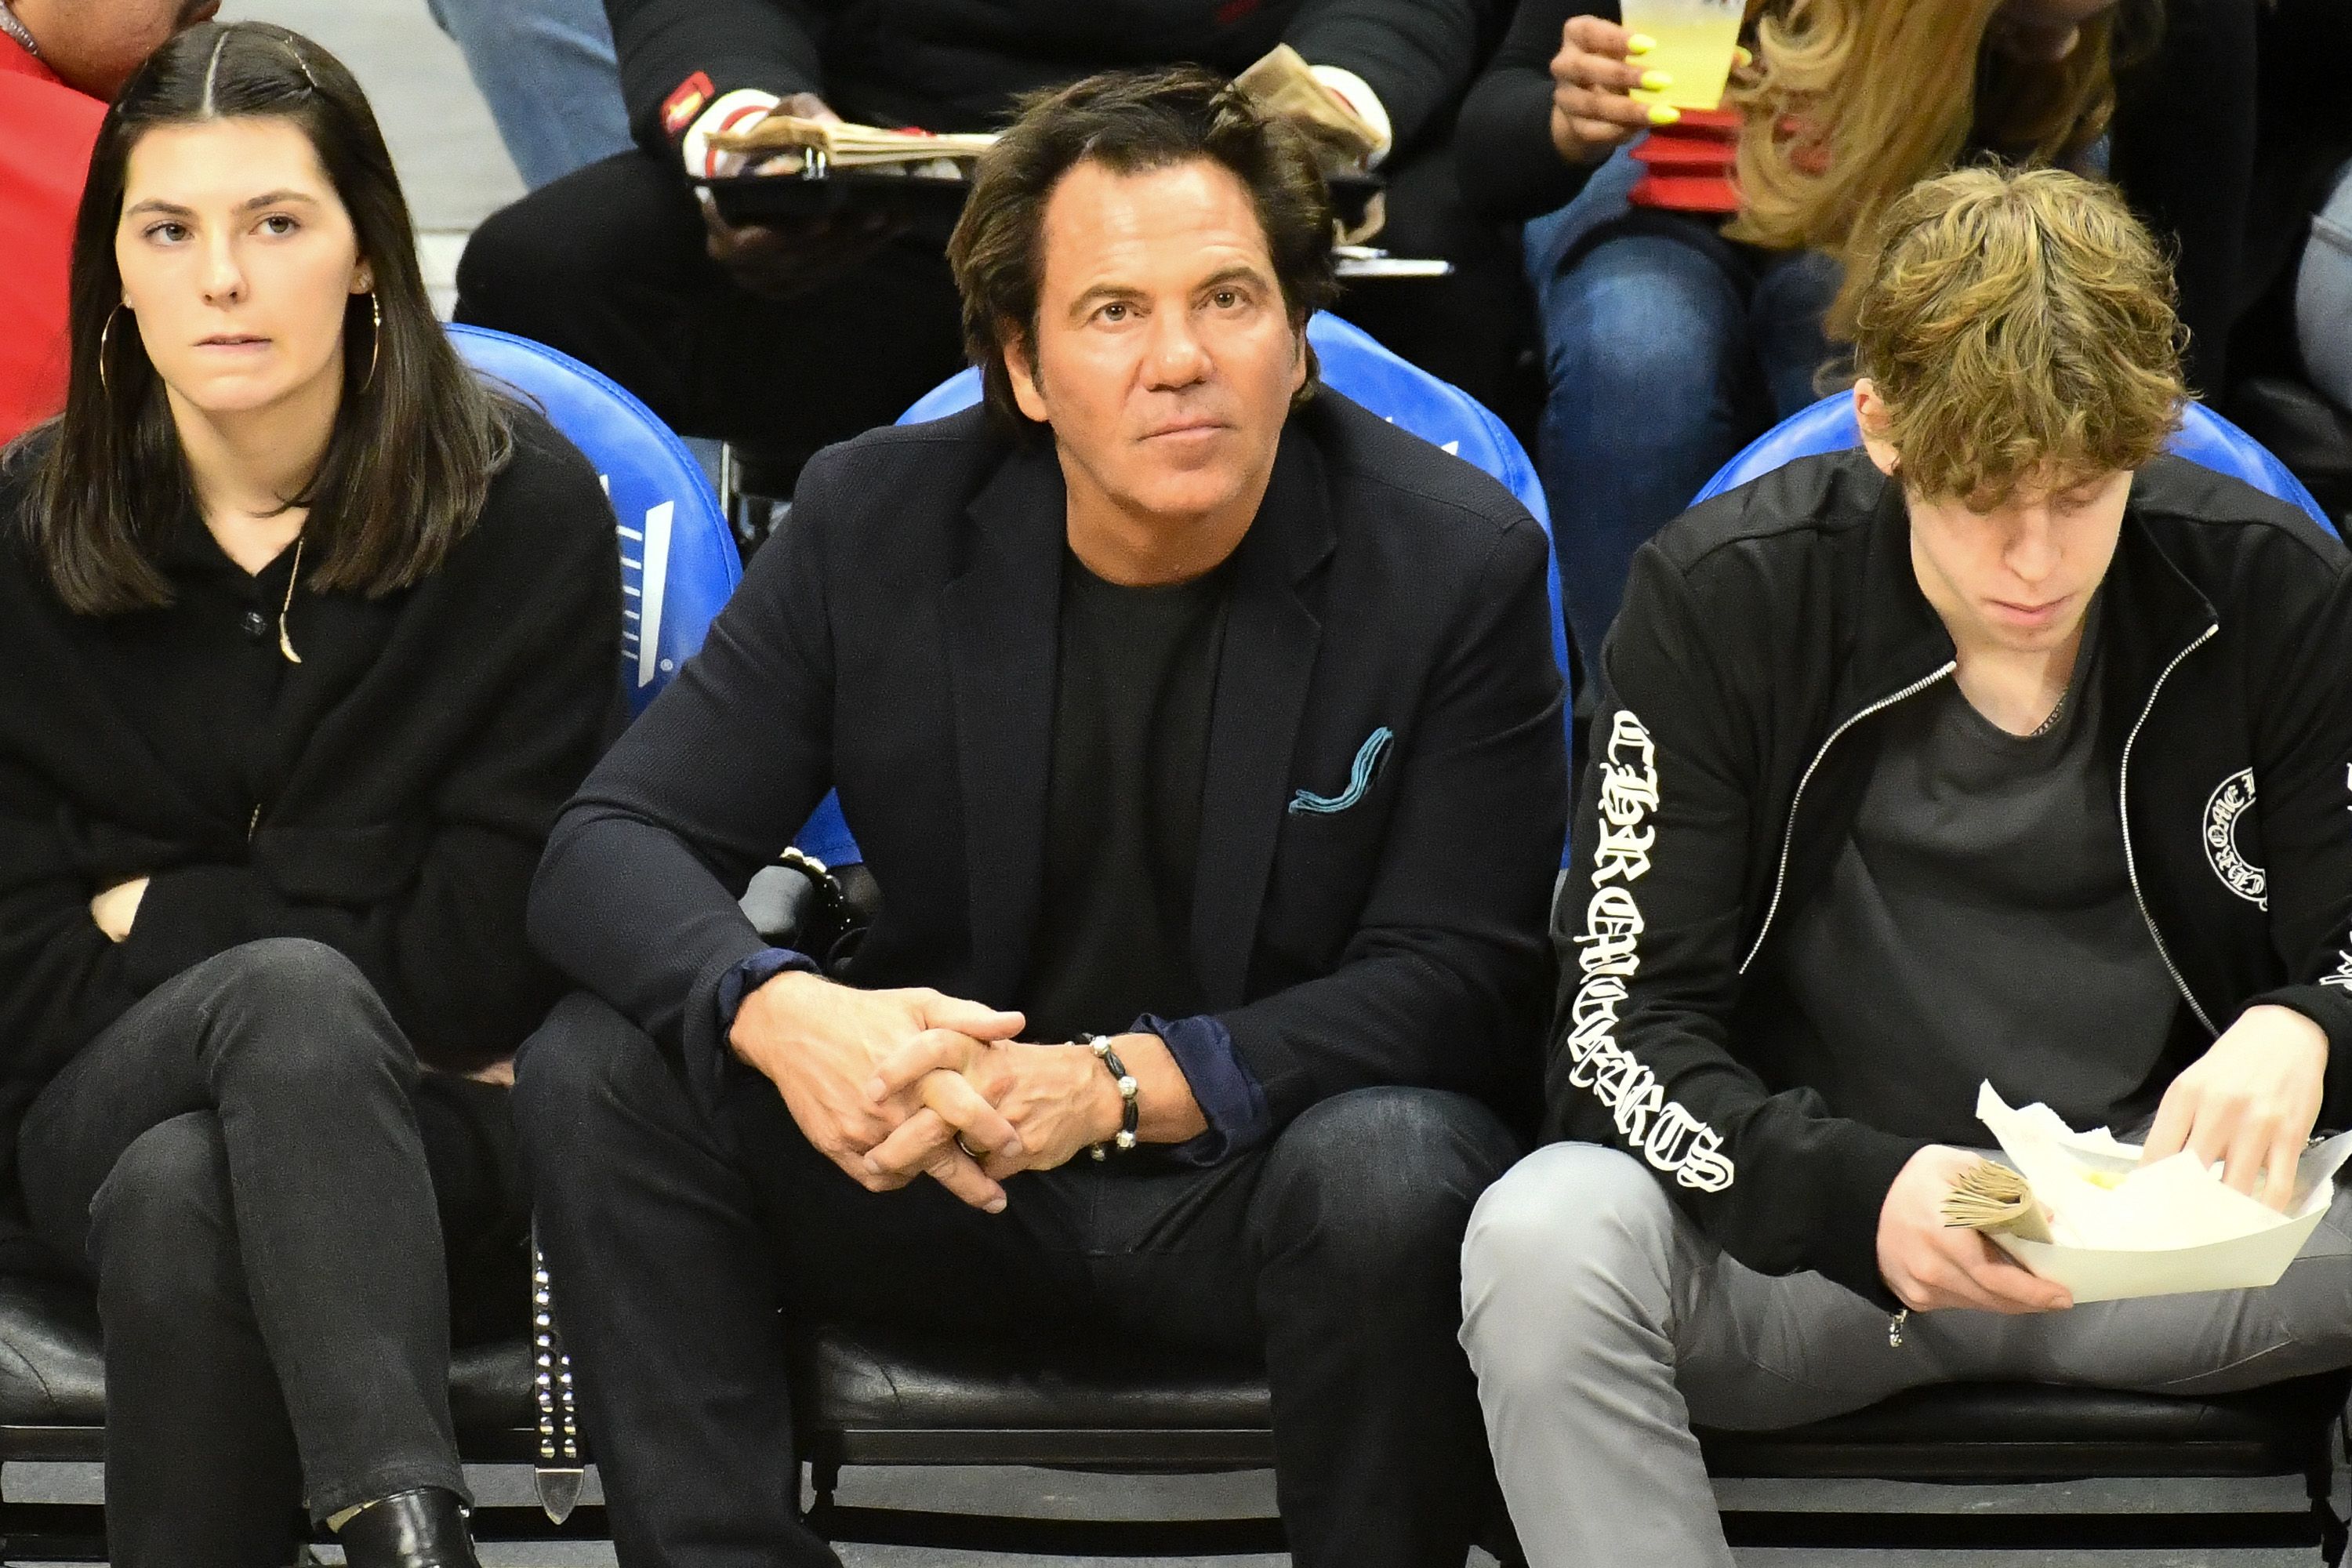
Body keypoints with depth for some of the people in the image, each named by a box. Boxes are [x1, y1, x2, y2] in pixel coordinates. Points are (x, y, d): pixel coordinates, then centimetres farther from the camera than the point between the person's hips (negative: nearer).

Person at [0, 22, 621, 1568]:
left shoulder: (524, 505, -5)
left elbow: (485, 960, -9)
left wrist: (163, 913, -4)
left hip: (443, 1150, -1)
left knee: (184, 1193, -36)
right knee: (289, 993, -35)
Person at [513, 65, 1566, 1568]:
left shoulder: (1458, 562, -9)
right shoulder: (877, 524, -3)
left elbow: (1454, 982, -13)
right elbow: (612, 847, -5)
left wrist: (1118, 1087, -28)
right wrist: (779, 1015, -30)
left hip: (1257, 1175, -2)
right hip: (943, 1168, 3)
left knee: (1390, 1169, -36)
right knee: (595, 1070, -19)